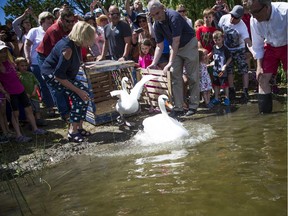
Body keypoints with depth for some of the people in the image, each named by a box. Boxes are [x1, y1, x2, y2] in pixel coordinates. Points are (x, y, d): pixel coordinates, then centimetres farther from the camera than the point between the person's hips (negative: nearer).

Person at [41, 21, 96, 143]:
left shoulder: (76, 44, -2)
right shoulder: (67, 49, -30)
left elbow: (77, 62, 15)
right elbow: (59, 76, -30)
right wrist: (78, 90, -27)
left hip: (64, 73, 9)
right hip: (51, 75, -9)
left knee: (85, 93, 2)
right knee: (79, 97, -19)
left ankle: (79, 127, 10)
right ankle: (72, 132, -10)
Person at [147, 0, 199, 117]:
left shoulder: (173, 17, -28)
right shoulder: (157, 25, -7)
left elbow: (176, 42, -32)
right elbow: (159, 46, -3)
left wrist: (170, 63, -37)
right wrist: (154, 63, -15)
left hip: (189, 44, -6)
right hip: (175, 48, 6)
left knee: (192, 77, -3)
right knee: (175, 77, -1)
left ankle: (193, 106, 6)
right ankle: (178, 108, 2)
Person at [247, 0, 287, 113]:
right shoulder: (254, 20, -19)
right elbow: (257, 45, -6)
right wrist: (259, 66, -8)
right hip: (270, 47, 3)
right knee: (262, 78, -3)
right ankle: (265, 113, 7)